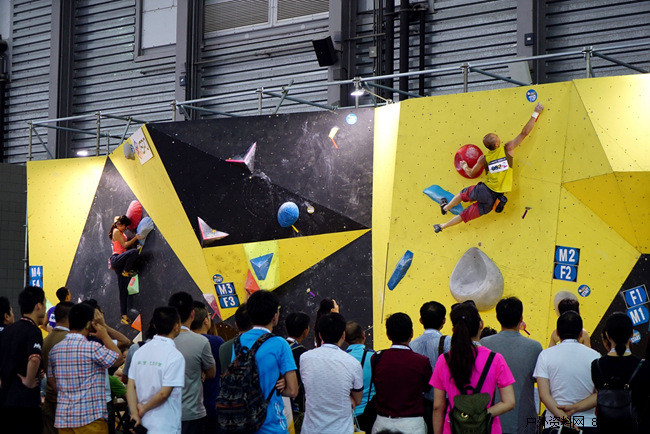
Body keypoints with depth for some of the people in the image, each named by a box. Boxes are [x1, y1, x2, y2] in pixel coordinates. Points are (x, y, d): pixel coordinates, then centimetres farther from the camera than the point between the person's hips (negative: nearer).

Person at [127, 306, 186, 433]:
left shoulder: (139, 352, 6)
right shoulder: (176, 356, -14)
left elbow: (131, 386, 2)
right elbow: (164, 393, -17)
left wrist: (135, 414, -3)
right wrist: (144, 408, -4)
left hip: (142, 423, 6)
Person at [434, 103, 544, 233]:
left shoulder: (484, 158, -4)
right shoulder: (508, 149, -9)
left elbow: (471, 173, 11)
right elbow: (524, 132, -7)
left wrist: (464, 166, 33)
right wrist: (536, 113, 0)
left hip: (483, 191, -1)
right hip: (494, 199, 1)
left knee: (464, 193, 34)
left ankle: (445, 207, 57)